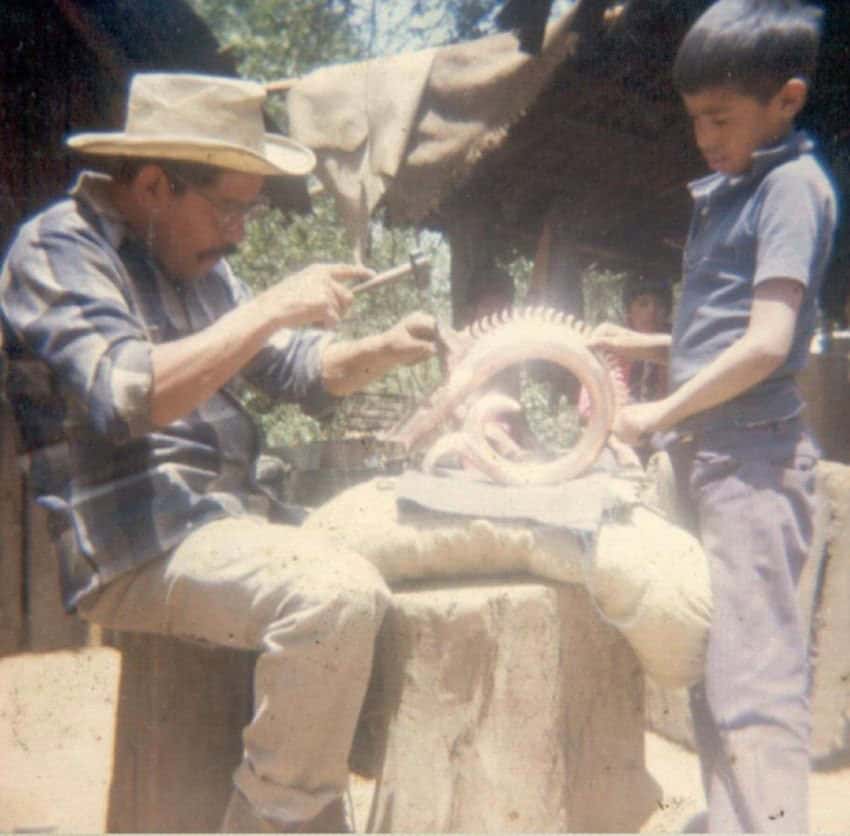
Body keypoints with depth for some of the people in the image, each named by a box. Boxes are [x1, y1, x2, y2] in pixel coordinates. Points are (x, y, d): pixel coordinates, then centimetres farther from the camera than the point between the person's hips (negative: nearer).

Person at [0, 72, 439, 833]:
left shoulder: (193, 259, 17)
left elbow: (295, 370, 22)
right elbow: (127, 395, -26)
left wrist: (383, 350, 3)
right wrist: (271, 308, -23)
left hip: (230, 514, 10)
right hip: (132, 547, -9)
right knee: (335, 595, -30)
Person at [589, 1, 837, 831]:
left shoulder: (793, 186, -9)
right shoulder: (722, 193, 16)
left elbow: (767, 342, -18)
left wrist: (661, 413, -12)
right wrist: (645, 345, 13)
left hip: (753, 458, -9)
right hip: (706, 454, 9)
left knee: (751, 675, -10)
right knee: (707, 670, 13)